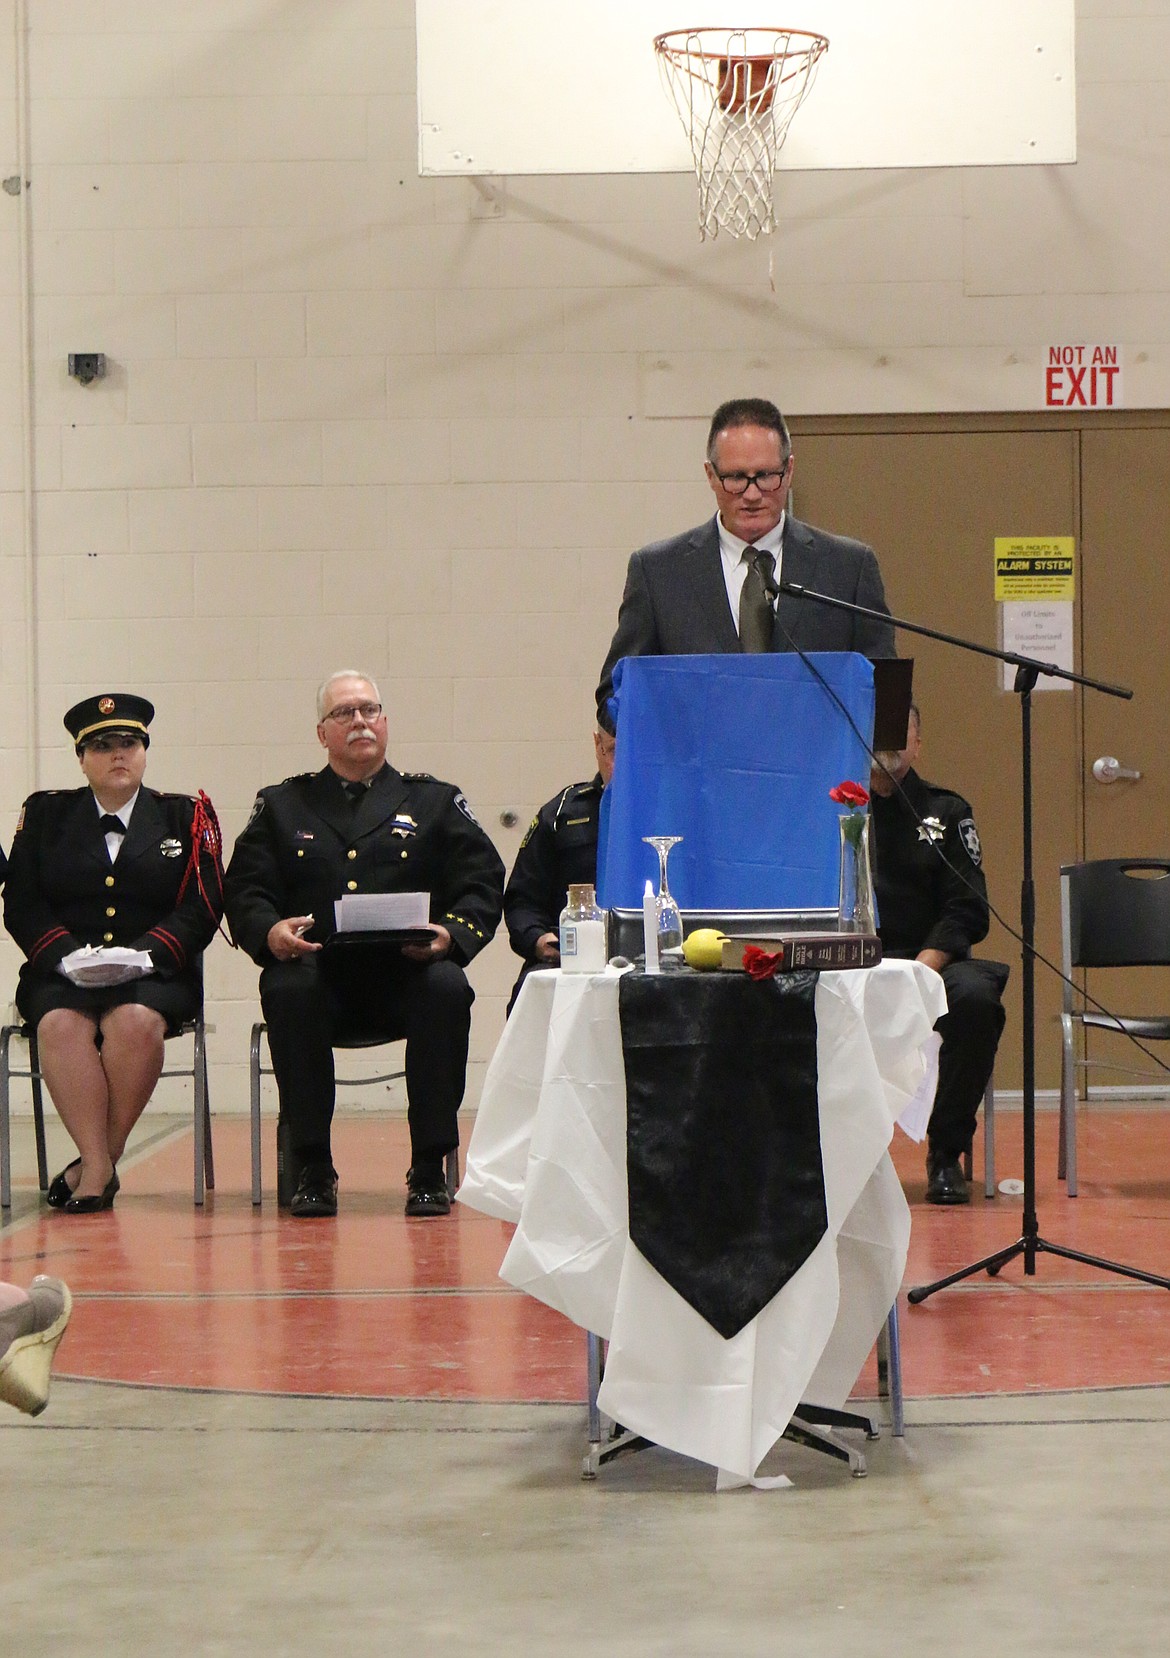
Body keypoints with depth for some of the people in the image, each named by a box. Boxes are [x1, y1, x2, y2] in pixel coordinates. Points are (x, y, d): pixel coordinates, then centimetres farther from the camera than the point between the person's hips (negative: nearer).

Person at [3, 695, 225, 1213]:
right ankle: (99, 1167, -30)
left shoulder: (186, 816, 12)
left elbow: (201, 908, 3)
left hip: (151, 975, -1)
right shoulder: (45, 814, 15)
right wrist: (68, 955, -12)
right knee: (61, 1025, -33)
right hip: (64, 975, 1)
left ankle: (99, 1162, -23)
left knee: (136, 1023, -34)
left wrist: (145, 954, -15)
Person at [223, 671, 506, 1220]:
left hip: (405, 974, 0)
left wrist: (450, 933, -14)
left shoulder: (433, 801, 19)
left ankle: (429, 1170, -24)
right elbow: (244, 891, 9)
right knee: (288, 990, -34)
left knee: (446, 989, -33)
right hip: (317, 972, 0)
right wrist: (270, 932, -15)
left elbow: (483, 884, 8)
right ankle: (311, 1170, -25)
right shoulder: (281, 805, 21)